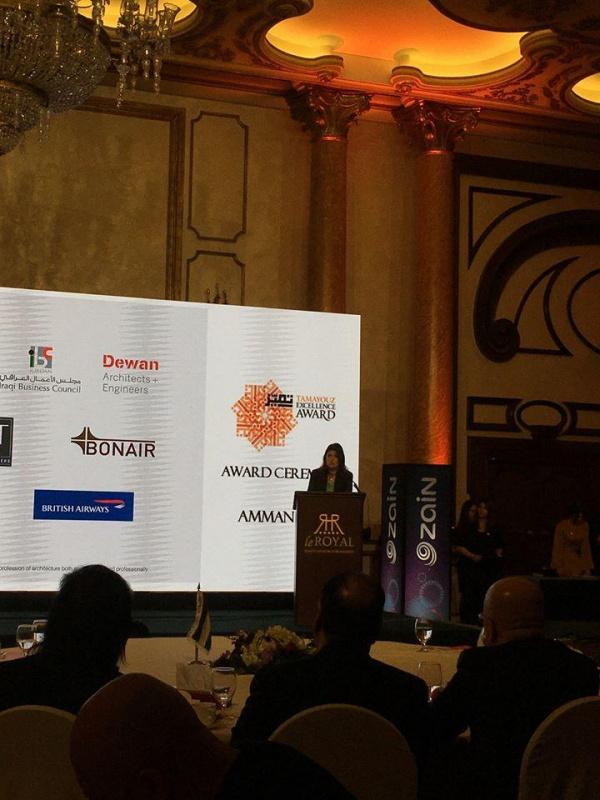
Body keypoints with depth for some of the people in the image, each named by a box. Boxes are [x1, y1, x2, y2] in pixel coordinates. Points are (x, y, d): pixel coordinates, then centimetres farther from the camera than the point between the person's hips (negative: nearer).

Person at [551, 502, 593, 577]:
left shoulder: (585, 526, 1)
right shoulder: (561, 526, -10)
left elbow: (586, 546, 6)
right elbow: (557, 546, -6)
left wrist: (588, 566, 4)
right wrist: (558, 566, -8)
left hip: (579, 561, 3)